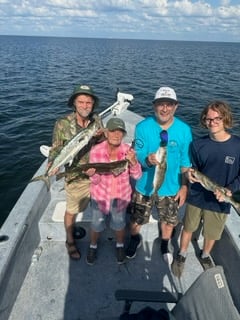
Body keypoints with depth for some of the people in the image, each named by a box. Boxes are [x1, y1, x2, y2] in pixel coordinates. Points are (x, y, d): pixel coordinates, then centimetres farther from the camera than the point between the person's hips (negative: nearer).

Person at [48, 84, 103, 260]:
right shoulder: (63, 124, -16)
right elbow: (56, 149, -8)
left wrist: (100, 138, -18)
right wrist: (52, 164, -27)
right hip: (76, 177, -3)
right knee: (72, 211, 15)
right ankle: (70, 241, 40)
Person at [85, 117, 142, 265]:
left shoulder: (128, 151, -19)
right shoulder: (96, 151, -21)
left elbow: (137, 175, -15)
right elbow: (96, 181, -16)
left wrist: (133, 161, -34)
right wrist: (92, 174, -39)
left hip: (121, 196, 1)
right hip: (100, 195, 0)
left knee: (119, 224, 22)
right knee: (97, 224, 19)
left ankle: (120, 245, 52)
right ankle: (93, 246, 50)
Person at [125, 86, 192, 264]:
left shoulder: (184, 130, -12)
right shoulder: (143, 127, -16)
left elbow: (185, 163, -2)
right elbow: (137, 157, -12)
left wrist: (184, 187, -1)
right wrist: (147, 160, -35)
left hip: (170, 188, 1)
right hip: (145, 186, -1)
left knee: (169, 220, 21)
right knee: (136, 219, 15)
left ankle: (165, 244, 53)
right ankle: (135, 239, 50)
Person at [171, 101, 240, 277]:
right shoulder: (198, 144, -9)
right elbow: (193, 168, 2)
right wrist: (190, 174, -20)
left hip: (219, 202, 0)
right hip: (196, 197, 1)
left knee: (212, 233, 20)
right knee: (188, 228, 18)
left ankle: (205, 255, 51)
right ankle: (182, 255, 44)